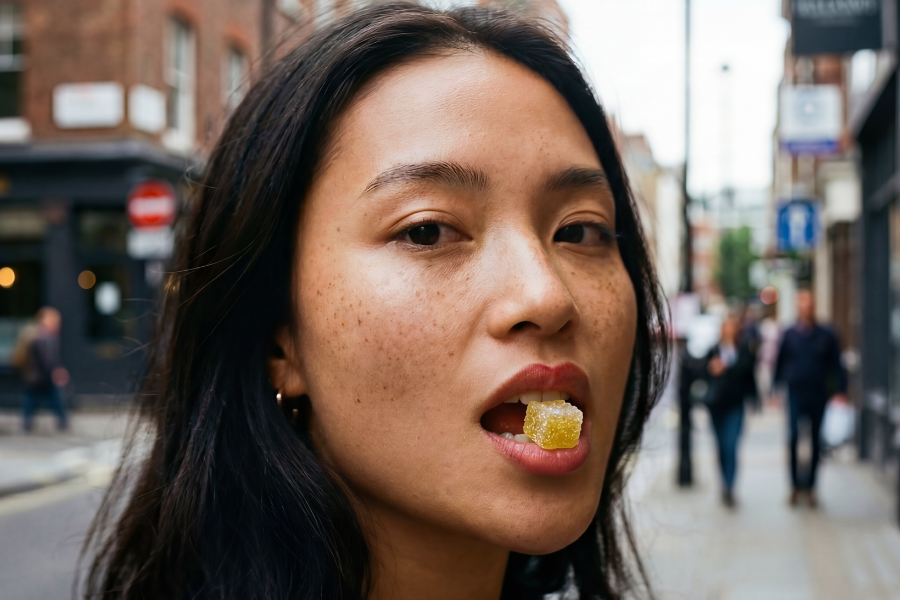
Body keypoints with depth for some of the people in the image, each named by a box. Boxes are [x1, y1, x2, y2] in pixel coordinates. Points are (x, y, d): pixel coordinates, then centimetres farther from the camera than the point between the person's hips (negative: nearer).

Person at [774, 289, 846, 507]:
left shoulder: (826, 336, 5)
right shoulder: (789, 335, 4)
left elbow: (836, 365, 5)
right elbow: (779, 364, 8)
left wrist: (840, 390, -6)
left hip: (818, 396, 1)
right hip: (795, 395, -1)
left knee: (815, 442, 6)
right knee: (793, 438, -11)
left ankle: (810, 486, 16)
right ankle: (795, 485, -2)